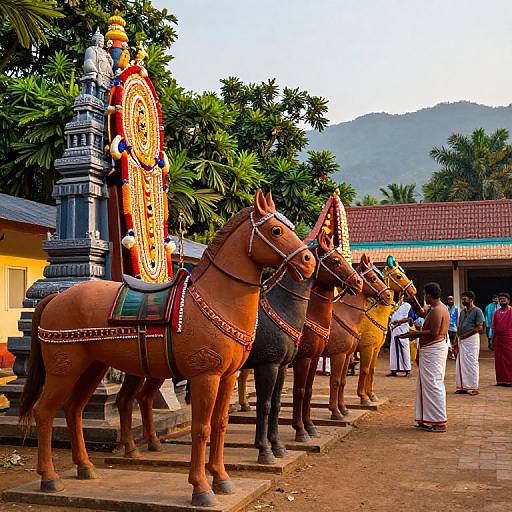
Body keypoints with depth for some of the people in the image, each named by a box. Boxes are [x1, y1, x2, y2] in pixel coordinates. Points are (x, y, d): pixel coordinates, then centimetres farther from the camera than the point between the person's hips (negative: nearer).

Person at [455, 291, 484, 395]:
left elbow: (479, 328, -12)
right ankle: (463, 386, 13)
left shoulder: (477, 311, -6)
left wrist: (466, 335, -14)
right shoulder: (462, 311, 16)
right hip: (461, 340, 7)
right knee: (461, 363, 7)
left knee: (471, 363, -4)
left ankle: (473, 387, 1)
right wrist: (456, 341, 11)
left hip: (471, 339, -7)